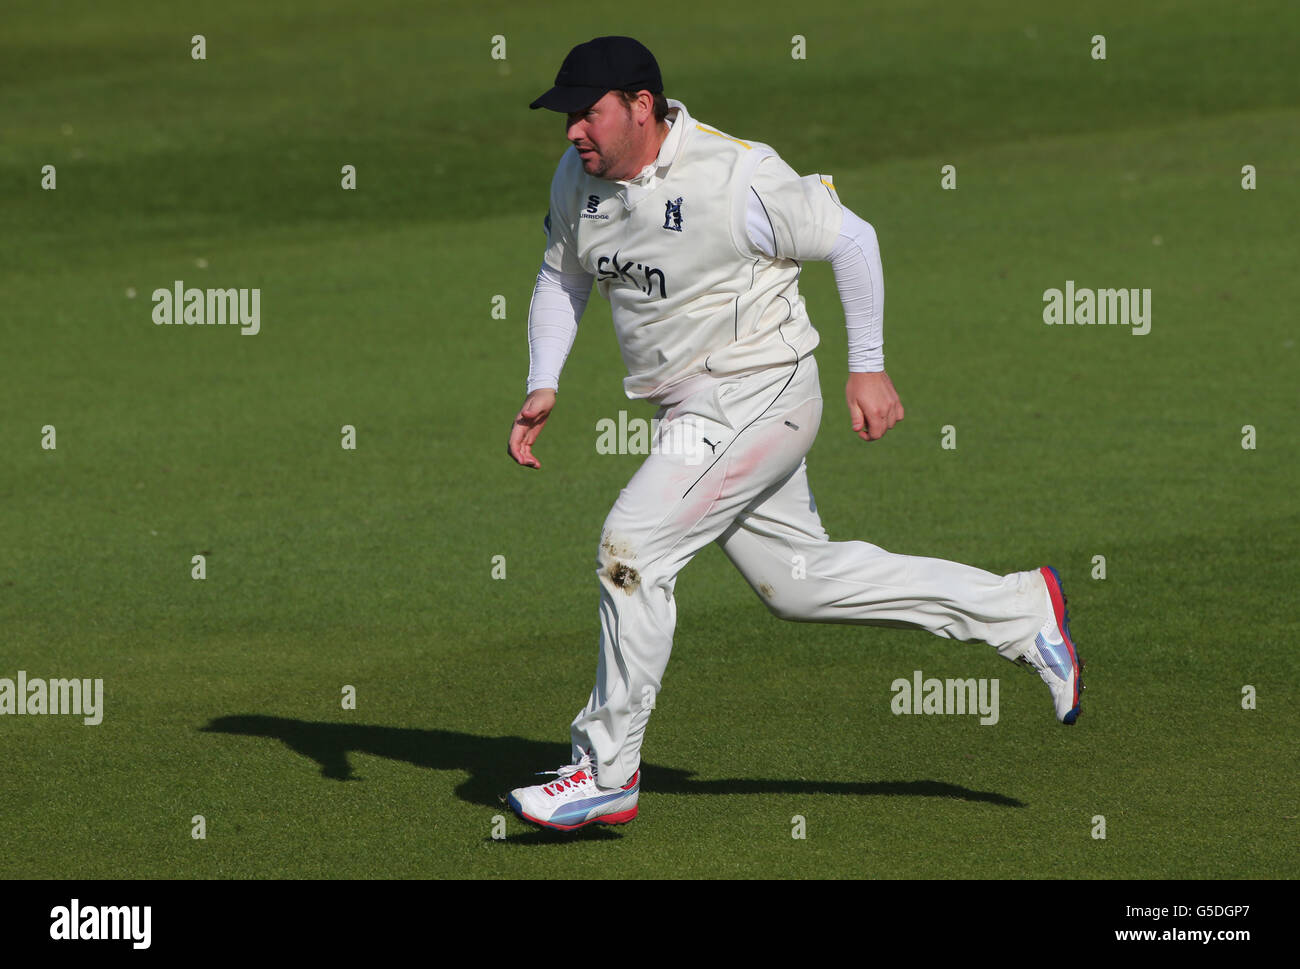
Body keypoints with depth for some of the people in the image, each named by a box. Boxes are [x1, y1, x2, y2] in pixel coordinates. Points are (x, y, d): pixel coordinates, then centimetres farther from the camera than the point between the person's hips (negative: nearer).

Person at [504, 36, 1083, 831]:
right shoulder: (580, 176, -1)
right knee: (798, 581, 14)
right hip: (692, 414, 9)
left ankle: (606, 773, -7)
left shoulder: (735, 177, -23)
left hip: (759, 399, -9)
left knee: (633, 547, -17)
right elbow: (562, 276, 16)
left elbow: (851, 239, -13)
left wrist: (869, 369, -11)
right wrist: (544, 386, 2)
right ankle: (1020, 612, 26)